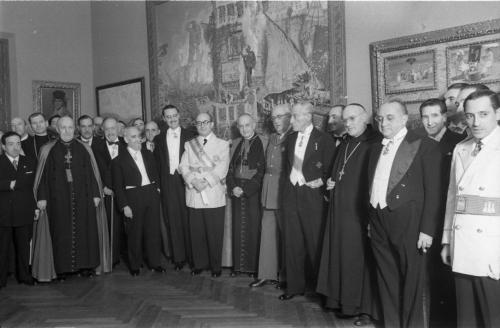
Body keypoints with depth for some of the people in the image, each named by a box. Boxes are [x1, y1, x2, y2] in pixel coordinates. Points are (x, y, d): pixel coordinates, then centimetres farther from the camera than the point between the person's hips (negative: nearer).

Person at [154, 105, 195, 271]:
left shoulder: (190, 136, 3)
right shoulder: (158, 139, 10)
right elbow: (157, 163, 8)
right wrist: (158, 184, -1)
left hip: (186, 182, -2)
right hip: (168, 184, 2)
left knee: (188, 220, 1)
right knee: (172, 221, 5)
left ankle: (192, 257, 12)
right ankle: (178, 257, 15)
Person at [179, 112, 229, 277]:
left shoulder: (222, 144, 7)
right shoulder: (189, 145, 16)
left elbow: (222, 168, -5)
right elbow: (183, 166, 5)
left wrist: (206, 180, -16)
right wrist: (193, 181, -12)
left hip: (215, 195, -2)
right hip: (194, 195, 3)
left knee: (215, 233, 0)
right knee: (197, 233, 6)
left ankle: (215, 266, 14)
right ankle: (199, 264, 21)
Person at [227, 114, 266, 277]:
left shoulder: (262, 143, -5)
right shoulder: (235, 143, 12)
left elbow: (262, 171, -10)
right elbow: (230, 167, 11)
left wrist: (245, 189, -13)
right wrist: (233, 187, -5)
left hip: (253, 190, -4)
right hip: (236, 190, 4)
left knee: (254, 228, 0)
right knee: (238, 228, 7)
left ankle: (253, 265, 12)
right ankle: (238, 264, 16)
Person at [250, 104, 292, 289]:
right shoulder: (272, 138, 17)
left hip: (285, 190, -7)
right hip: (269, 190, 7)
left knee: (285, 233, 2)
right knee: (267, 232, 9)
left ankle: (285, 276, 15)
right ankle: (267, 273, 19)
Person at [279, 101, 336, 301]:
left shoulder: (323, 140, -5)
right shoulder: (291, 139, 13)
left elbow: (330, 169, -4)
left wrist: (322, 181, -16)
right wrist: (289, 181, 10)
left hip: (312, 196, -6)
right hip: (291, 195, 6)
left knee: (315, 243, 1)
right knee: (292, 243, 9)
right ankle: (294, 286, 20)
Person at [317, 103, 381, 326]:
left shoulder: (375, 143, -8)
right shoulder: (344, 146, 16)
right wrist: (331, 183, 6)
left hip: (361, 211, -7)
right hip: (339, 210, 7)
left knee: (362, 256, -1)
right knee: (341, 255, 11)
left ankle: (366, 307, 11)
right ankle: (344, 301, 23)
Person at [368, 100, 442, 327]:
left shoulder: (425, 146, -4)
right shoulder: (376, 150, 16)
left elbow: (433, 192, -9)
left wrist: (427, 230, -13)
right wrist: (371, 221, 9)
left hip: (408, 223, -6)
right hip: (378, 222, 6)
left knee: (412, 282, 3)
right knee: (387, 282, 15)